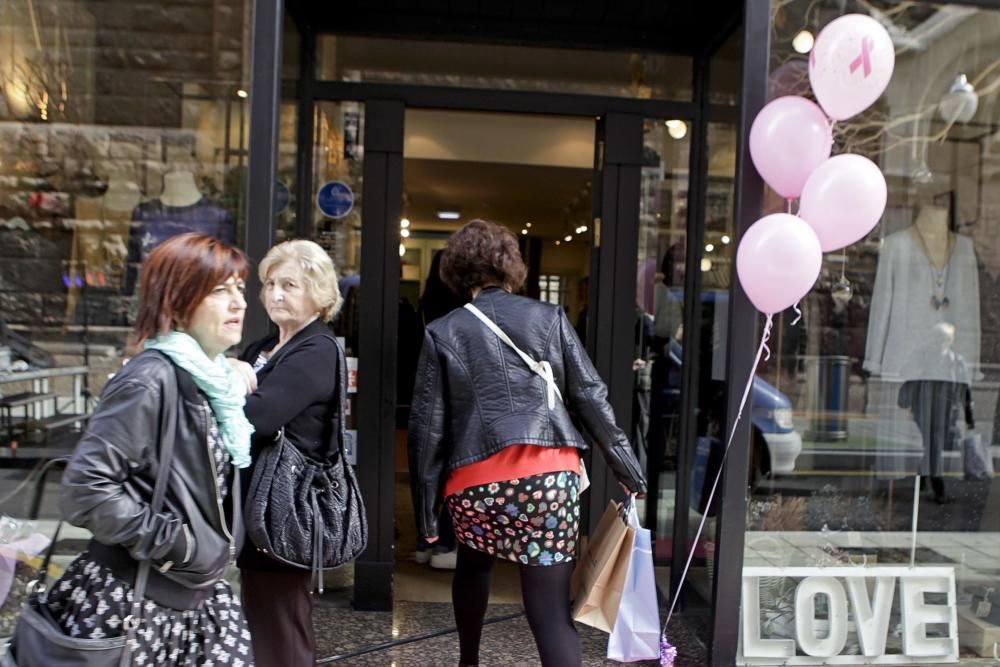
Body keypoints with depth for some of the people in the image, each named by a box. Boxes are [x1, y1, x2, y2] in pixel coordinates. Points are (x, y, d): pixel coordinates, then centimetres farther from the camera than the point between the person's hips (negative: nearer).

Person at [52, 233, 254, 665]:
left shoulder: (211, 376, 5)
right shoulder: (151, 378, -21)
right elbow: (86, 487, -25)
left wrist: (215, 546, 11)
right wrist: (174, 544, -20)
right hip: (133, 601, -7)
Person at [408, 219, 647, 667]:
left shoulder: (442, 333, 5)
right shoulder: (550, 318, 7)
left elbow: (426, 425, 3)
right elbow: (590, 397, 5)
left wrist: (425, 504, 10)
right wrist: (627, 467, 12)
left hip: (475, 479, 1)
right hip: (549, 474, -1)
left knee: (473, 567, 31)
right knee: (552, 611, 3)